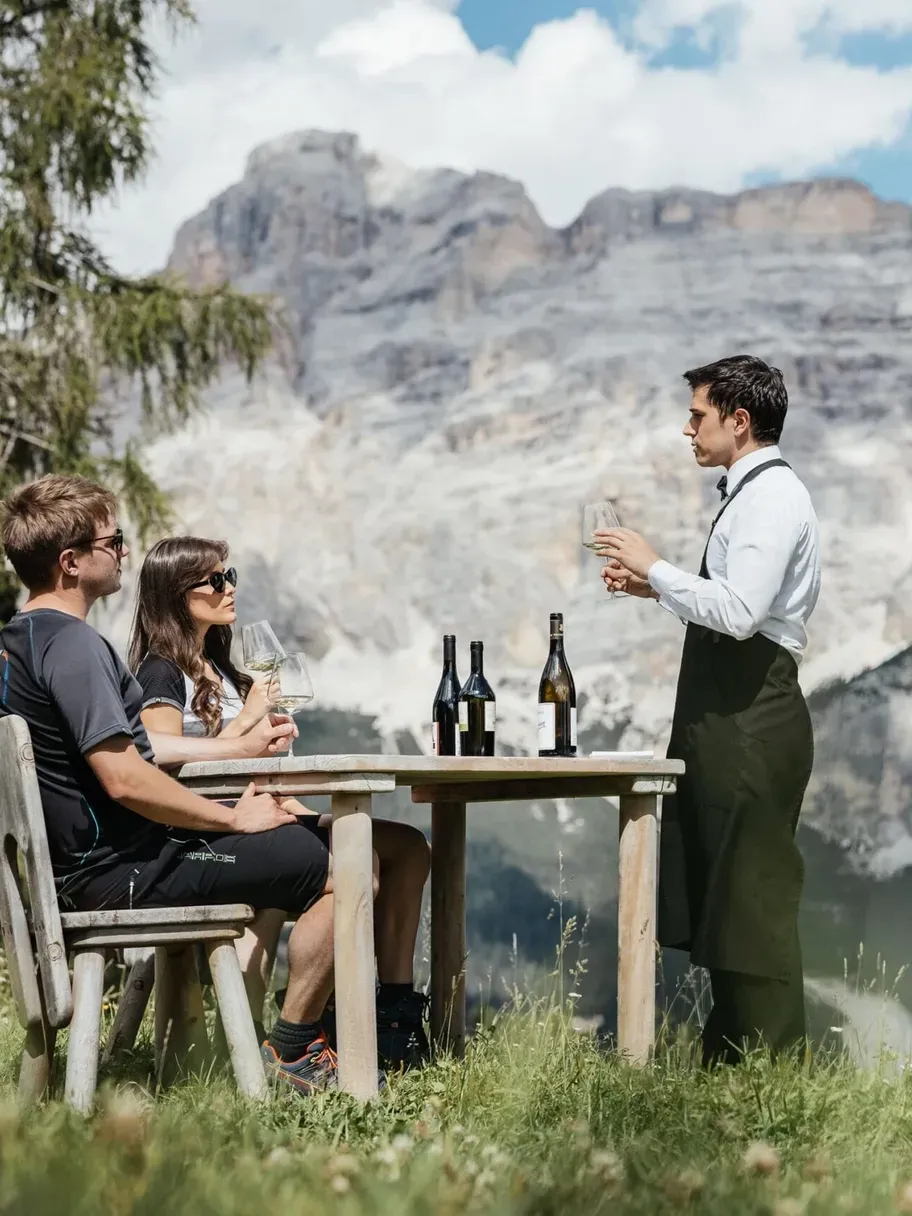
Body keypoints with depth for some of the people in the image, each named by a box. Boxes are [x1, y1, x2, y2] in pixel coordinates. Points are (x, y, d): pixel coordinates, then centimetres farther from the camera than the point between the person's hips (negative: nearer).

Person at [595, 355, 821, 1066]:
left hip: (752, 720, -11)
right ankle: (730, 1056, 24)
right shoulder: (752, 493, 18)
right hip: (730, 714, 11)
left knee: (752, 895, -5)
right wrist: (655, 587, 13)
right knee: (716, 890, 15)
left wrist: (657, 568, -16)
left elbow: (738, 612, -26)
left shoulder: (770, 497, -14)